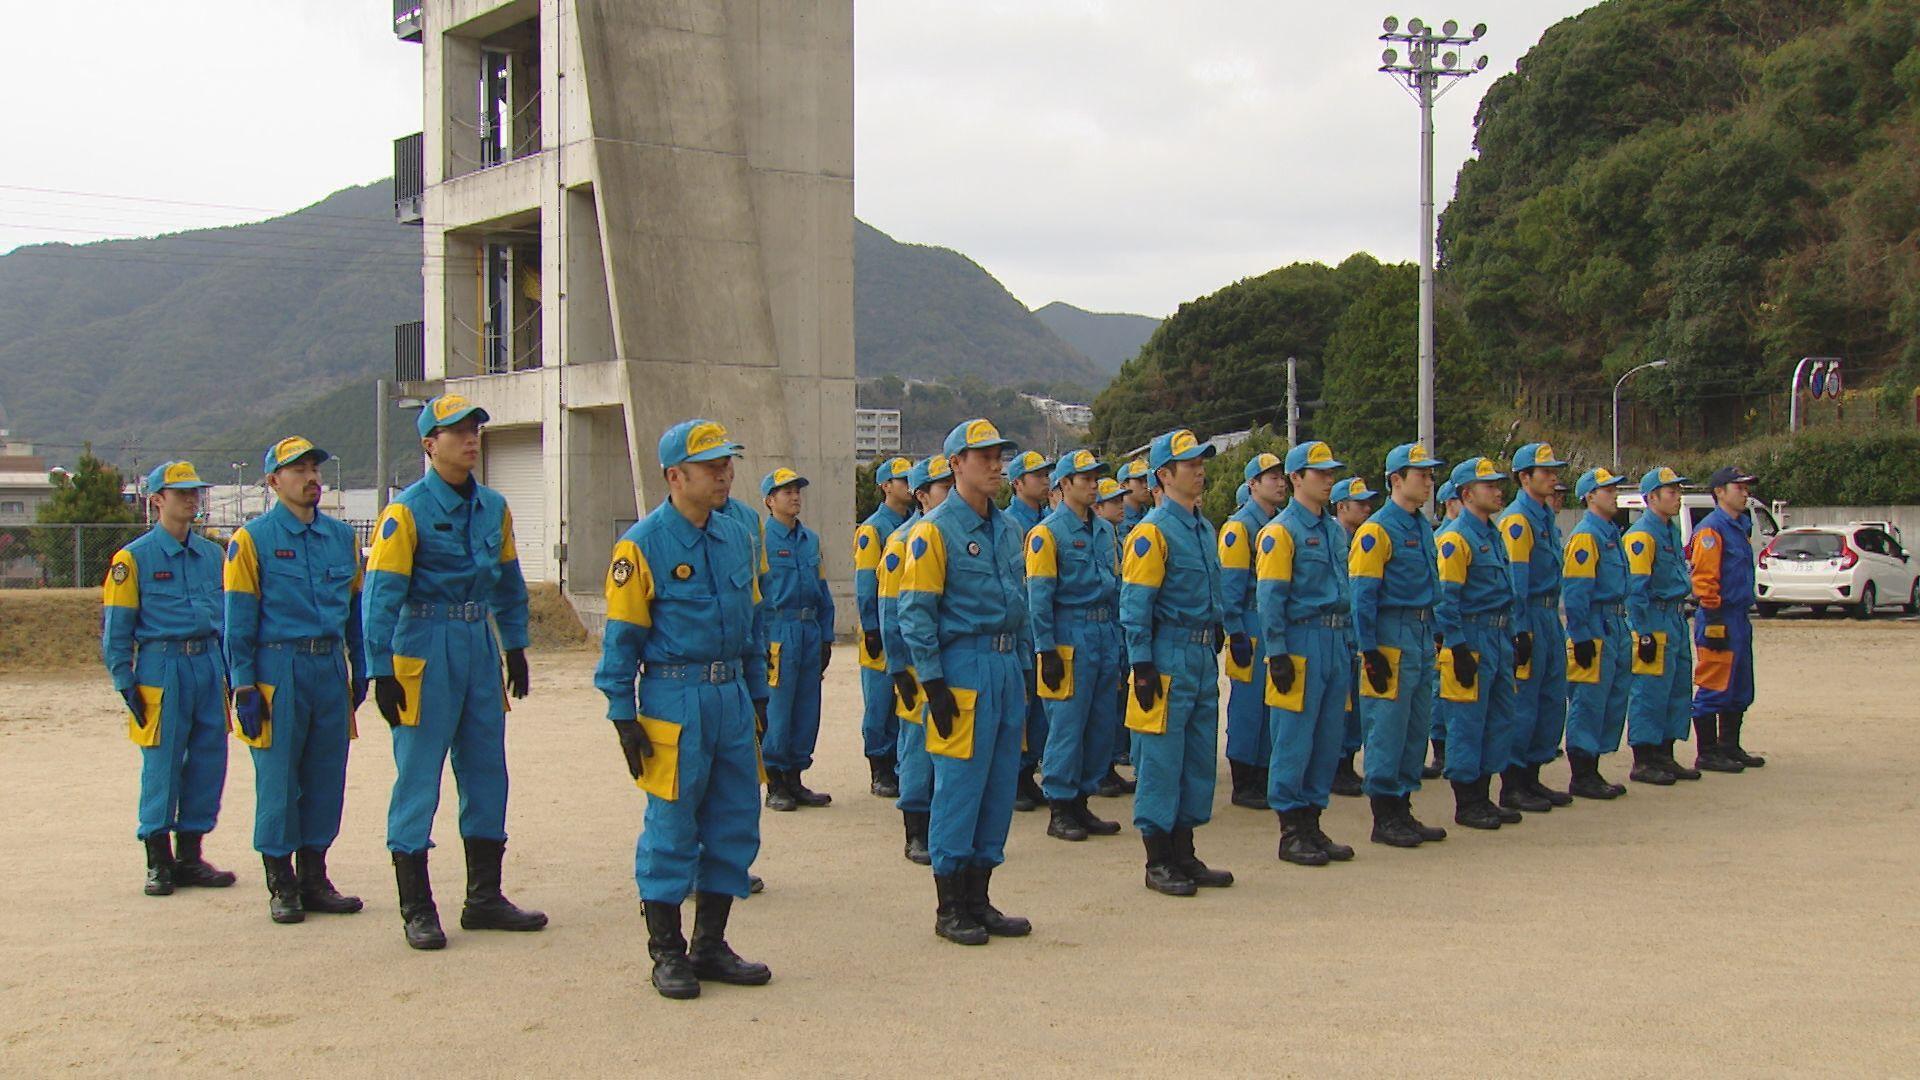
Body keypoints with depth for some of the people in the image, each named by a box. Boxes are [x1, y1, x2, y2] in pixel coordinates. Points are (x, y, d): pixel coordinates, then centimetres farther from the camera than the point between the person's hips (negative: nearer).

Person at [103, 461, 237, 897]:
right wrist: (124, 682, -8)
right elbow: (115, 628, -2)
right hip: (161, 667, -5)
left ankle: (190, 855, 15)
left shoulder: (212, 554, 13)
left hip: (209, 666, 5)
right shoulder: (134, 557, -1)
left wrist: (231, 671, 13)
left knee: (209, 762, 5)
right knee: (161, 765, -2)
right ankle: (159, 861, 8)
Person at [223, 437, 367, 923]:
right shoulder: (252, 539, -2)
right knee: (278, 779, 0)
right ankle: (281, 886, 10)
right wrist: (244, 687, -8)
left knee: (326, 778, 7)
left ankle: (314, 878, 17)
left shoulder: (341, 536, 11)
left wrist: (359, 672, 14)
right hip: (279, 669, -5)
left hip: (331, 669, 5)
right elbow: (238, 620, -4)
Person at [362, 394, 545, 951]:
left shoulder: (493, 507, 9)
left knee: (487, 772, 11)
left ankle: (484, 898, 22)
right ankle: (417, 910, 6)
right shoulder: (408, 510, -10)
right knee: (418, 776, -1)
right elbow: (381, 594, -13)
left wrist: (515, 648, 18)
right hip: (426, 648, -7)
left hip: (480, 645, 7)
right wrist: (381, 671, -17)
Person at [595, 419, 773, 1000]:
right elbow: (621, 637, -7)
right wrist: (624, 717, -9)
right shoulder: (643, 544, -8)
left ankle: (710, 946, 21)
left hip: (732, 697, 6)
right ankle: (667, 954, 13)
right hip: (674, 698, -6)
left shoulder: (737, 536, 10)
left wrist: (759, 694, 17)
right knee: (671, 829, 1)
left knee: (735, 825, 9)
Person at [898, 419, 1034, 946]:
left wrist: (1026, 668, 16)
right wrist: (934, 684, -15)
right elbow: (915, 614, -10)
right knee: (958, 788, -3)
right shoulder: (934, 530, -8)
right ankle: (950, 908, 7)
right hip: (963, 668, -7)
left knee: (1000, 786, 9)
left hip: (1007, 666, 7)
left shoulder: (1008, 528, 14)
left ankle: (979, 900, 19)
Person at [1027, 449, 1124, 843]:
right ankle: (1059, 810, 5)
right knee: (1067, 725, -4)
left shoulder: (1105, 530, 14)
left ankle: (1081, 803, 19)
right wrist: (1047, 651, -15)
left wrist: (1118, 640, 15)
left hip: (1105, 633, 7)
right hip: (1070, 636, -7)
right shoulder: (1047, 533, -8)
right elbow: (1038, 597, -11)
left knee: (1101, 724, 9)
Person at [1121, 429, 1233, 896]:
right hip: (1168, 658, -9)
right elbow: (1135, 606, -14)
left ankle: (1185, 856, 20)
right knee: (1161, 758, -3)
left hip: (1203, 657, 9)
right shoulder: (1153, 531, -11)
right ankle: (1158, 862, 5)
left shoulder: (1204, 528, 14)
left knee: (1199, 756, 12)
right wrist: (1142, 667, -17)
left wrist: (1214, 642, 19)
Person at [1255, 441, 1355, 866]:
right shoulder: (1281, 532, -8)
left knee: (1329, 737, 9)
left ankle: (1311, 822, 17)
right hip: (1302, 642, -8)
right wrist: (1277, 655, -16)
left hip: (1336, 643, 8)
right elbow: (1270, 598, -11)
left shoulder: (1335, 530, 15)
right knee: (1294, 739, -3)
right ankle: (1290, 832, 3)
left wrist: (1350, 644, 16)